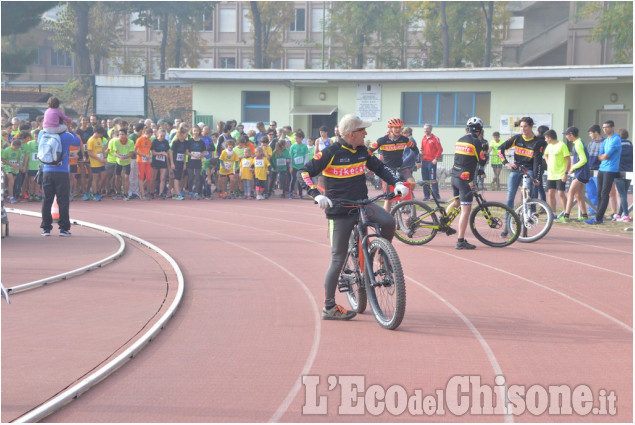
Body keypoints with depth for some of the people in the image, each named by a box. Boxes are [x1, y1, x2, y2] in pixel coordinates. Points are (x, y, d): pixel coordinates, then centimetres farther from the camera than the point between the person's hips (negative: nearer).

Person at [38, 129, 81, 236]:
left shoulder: (43, 134, 1)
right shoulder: (66, 136, -8)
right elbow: (78, 142, 8)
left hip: (47, 172, 3)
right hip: (62, 172, -3)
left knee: (46, 200, 7)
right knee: (63, 200, 2)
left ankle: (46, 227, 8)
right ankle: (63, 228, 1)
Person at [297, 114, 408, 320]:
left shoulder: (363, 151, 4)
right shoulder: (331, 153, -12)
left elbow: (380, 168, 16)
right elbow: (304, 172, -14)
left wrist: (397, 183, -1)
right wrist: (317, 195, -29)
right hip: (339, 211, -4)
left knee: (389, 221, -24)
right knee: (338, 259, -3)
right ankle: (329, 308, 8)